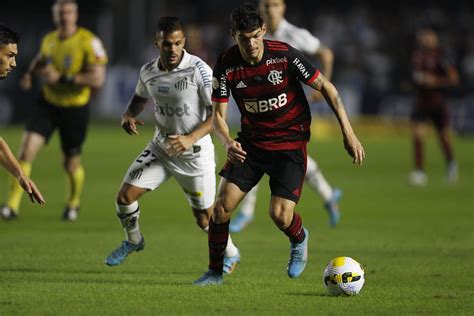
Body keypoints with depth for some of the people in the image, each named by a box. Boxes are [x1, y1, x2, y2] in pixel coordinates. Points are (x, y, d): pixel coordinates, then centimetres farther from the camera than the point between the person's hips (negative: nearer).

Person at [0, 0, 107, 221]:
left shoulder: (88, 42, -16)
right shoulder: (49, 40, 3)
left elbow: (97, 79, -23)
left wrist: (62, 78, -25)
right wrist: (30, 74, 5)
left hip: (75, 109, -4)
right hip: (48, 104, 4)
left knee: (71, 163, 8)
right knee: (26, 150, -14)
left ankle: (74, 203, 39)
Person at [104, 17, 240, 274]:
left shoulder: (198, 69, -20)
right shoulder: (148, 72, -4)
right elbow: (140, 98, 18)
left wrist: (190, 139, -31)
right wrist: (128, 116, -4)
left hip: (195, 153, -4)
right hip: (161, 147, 4)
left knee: (204, 219, 3)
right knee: (125, 196, -5)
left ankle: (230, 254, 33)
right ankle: (133, 241, 25)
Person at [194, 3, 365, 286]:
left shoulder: (285, 55, -20)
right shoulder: (226, 65, -12)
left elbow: (326, 87, -9)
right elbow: (218, 115, -6)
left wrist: (348, 133, -12)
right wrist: (228, 143, -28)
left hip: (290, 143, -3)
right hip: (251, 142, 3)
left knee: (280, 215, -15)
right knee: (223, 204, -8)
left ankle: (299, 239, 22)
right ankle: (215, 271, 11)